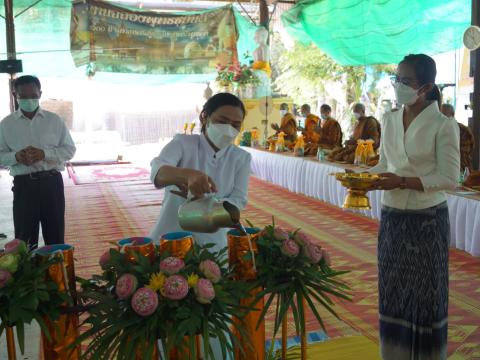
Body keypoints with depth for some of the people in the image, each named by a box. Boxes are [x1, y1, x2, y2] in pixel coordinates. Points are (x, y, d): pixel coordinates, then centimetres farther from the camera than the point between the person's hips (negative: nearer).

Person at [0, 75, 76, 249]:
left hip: (51, 182, 0)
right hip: (24, 184, 0)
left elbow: (69, 149, 3)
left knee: (55, 235, 7)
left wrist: (44, 154, -14)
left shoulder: (54, 120, 4)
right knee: (24, 238, 3)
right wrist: (16, 156, -15)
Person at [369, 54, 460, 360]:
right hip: (392, 217, 5)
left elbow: (450, 178, -13)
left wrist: (403, 181, -22)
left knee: (425, 294, 6)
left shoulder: (443, 126, -11)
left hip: (427, 220, -5)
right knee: (393, 291, 12)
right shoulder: (389, 120, 6)